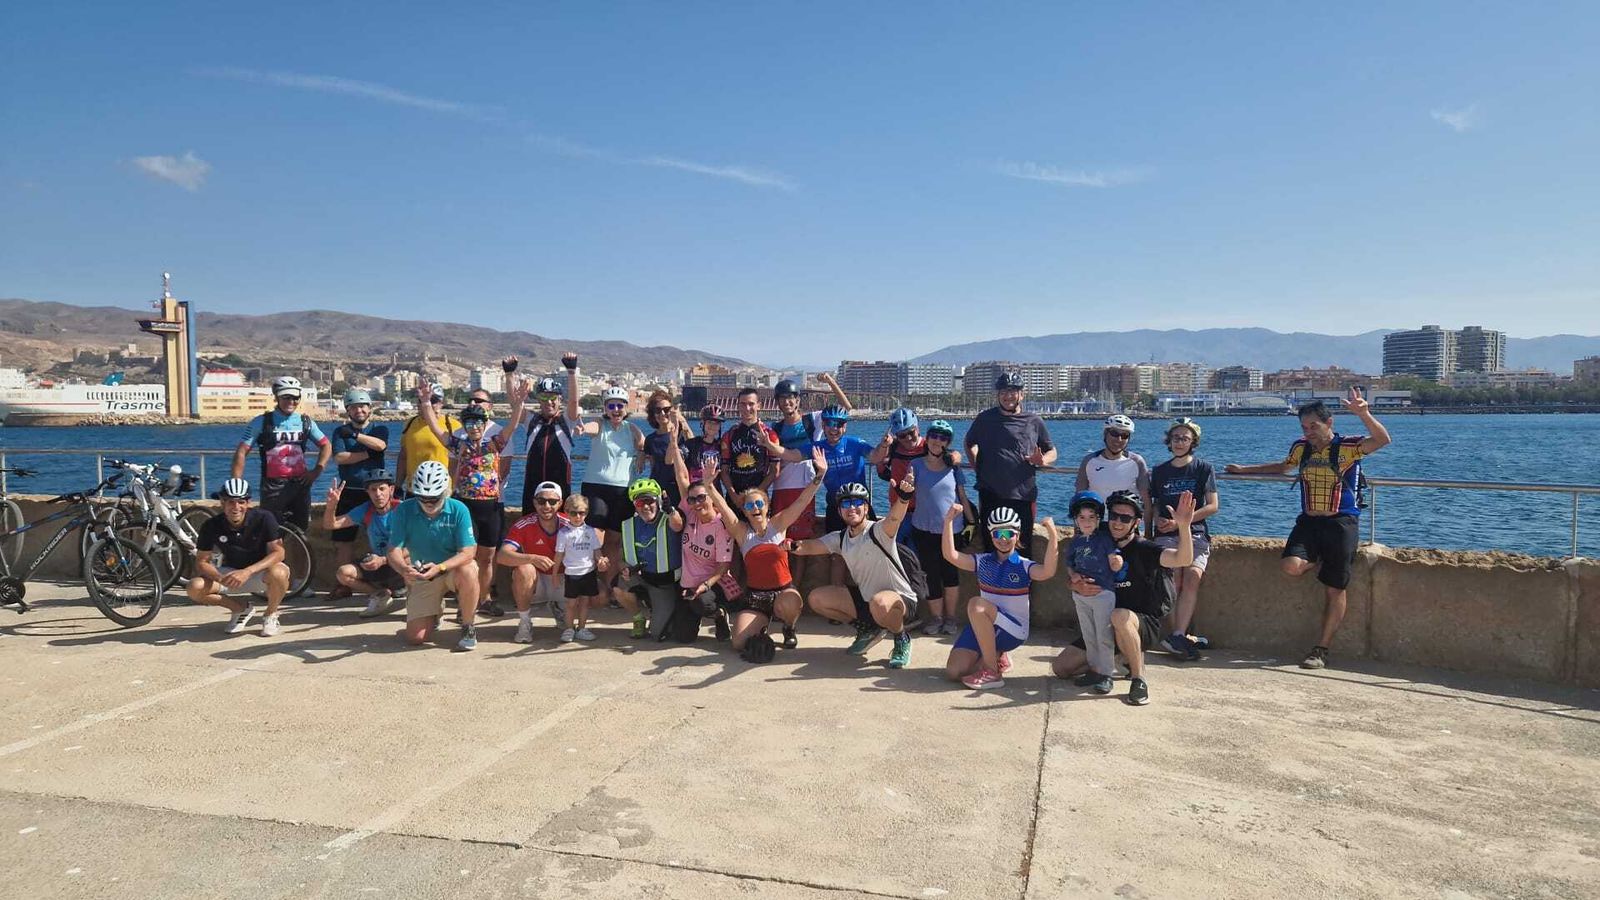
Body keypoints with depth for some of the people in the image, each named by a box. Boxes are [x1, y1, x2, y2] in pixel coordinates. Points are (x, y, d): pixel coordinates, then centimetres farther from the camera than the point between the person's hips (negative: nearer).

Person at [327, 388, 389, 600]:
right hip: (349, 493, 2)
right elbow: (339, 458, -8)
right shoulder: (341, 431, 8)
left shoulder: (380, 429, 6)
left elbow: (380, 445, -17)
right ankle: (343, 584, 12)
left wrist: (355, 435, -19)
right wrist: (369, 454, -11)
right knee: (342, 540, 3)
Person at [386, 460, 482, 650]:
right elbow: (394, 551, -17)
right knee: (415, 638, -7)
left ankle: (468, 628, -14)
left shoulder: (458, 510, -18)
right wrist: (404, 569, -41)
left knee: (468, 573, -39)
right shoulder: (403, 510, -13)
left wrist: (440, 567, -40)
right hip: (423, 575, 2)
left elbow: (468, 552, -22)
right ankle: (436, 611, 31)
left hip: (453, 568, -2)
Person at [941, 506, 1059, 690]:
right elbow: (950, 555, -9)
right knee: (953, 672, -11)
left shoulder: (1024, 566, -5)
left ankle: (992, 672, -21)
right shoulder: (983, 561, 5)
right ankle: (996, 656, 19)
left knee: (976, 605, -33)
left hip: (1015, 630, -4)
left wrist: (1052, 537, -37)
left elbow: (1048, 572, -27)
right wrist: (948, 521, -19)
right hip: (982, 627, 4)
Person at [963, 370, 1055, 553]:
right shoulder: (985, 419, 7)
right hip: (991, 495, 0)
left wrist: (1042, 460, -7)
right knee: (991, 547, 5)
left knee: (1023, 549, 3)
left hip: (1023, 495, 0)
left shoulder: (1034, 422, 6)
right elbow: (969, 443, 22)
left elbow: (1052, 452, 15)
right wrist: (977, 468, 9)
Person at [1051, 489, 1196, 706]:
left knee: (1120, 616, -42)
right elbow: (1075, 581, 10)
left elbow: (1182, 559, -32)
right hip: (1106, 628, 6)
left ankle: (1139, 679, -21)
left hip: (1145, 625, -6)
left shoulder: (1143, 549, -13)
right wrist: (1078, 586, -15)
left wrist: (1184, 526, -49)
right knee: (1060, 667, -1)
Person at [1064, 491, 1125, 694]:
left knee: (1104, 636, -1)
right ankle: (1094, 669, 25)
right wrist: (1075, 578, -5)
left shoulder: (1104, 538, -7)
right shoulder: (1075, 542, 6)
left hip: (1103, 594, -5)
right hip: (1081, 596, 5)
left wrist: (1117, 561, -29)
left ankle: (1106, 674, 7)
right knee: (1088, 636, 14)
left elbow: (1115, 565, -9)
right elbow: (1070, 566, 13)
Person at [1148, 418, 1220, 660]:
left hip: (1195, 533, -2)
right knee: (1174, 581, -21)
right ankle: (1183, 636, -18)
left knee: (1193, 576, -25)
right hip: (1166, 534, 2)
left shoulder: (1203, 469, 7)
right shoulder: (1159, 471, 16)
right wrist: (1158, 520, -1)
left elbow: (1213, 506, 1)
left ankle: (1177, 636, -29)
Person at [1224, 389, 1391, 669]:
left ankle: (1322, 649, 10)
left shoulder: (1348, 446, -7)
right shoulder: (1301, 448, 9)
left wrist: (1364, 414, -39)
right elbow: (1282, 467, 29)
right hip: (1308, 521, 4)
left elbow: (1382, 440, -24)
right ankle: (1320, 562, 13)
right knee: (1291, 567, -23)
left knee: (1334, 590, 1)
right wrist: (1245, 470, 29)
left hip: (1341, 523, -4)